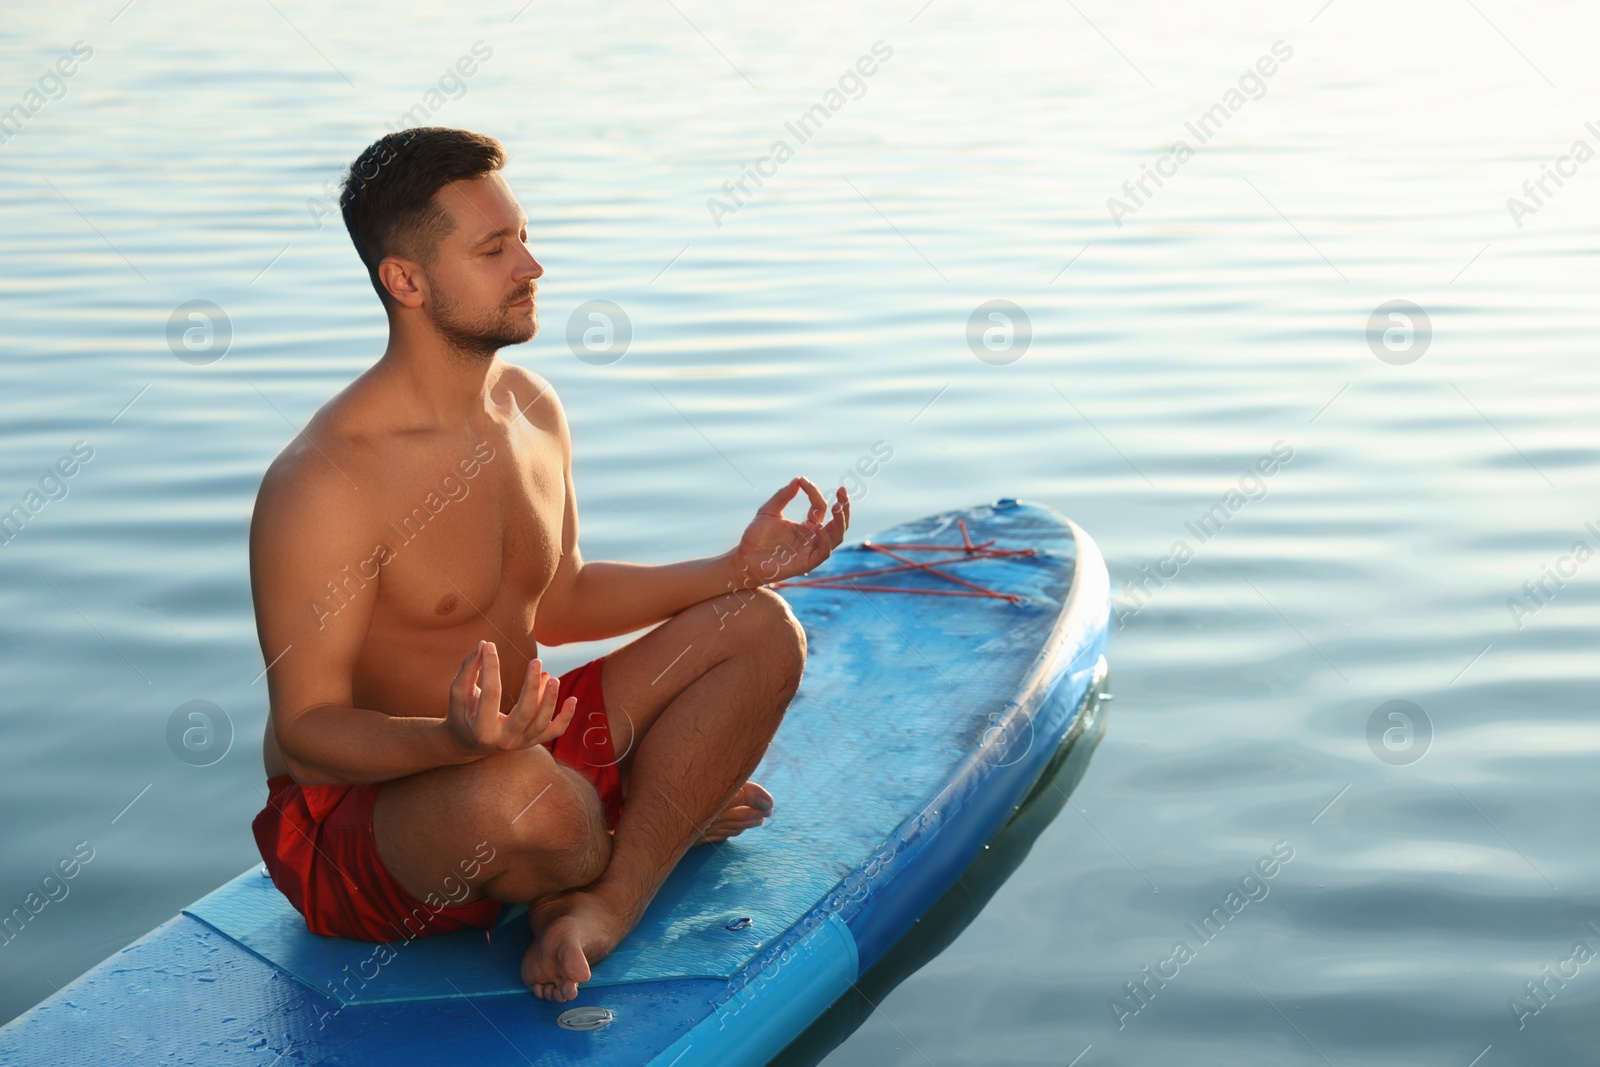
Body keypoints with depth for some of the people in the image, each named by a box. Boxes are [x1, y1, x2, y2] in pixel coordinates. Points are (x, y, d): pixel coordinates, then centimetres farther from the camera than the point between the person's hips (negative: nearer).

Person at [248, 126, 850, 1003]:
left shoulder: (533, 410, 2)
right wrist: (454, 741, -42)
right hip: (351, 818, -7)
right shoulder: (320, 484, -24)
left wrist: (739, 568, 5)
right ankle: (664, 823, -2)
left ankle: (602, 903, -16)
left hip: (510, 745, 8)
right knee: (527, 798, -41)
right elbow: (305, 728, -22)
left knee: (760, 632, -2)